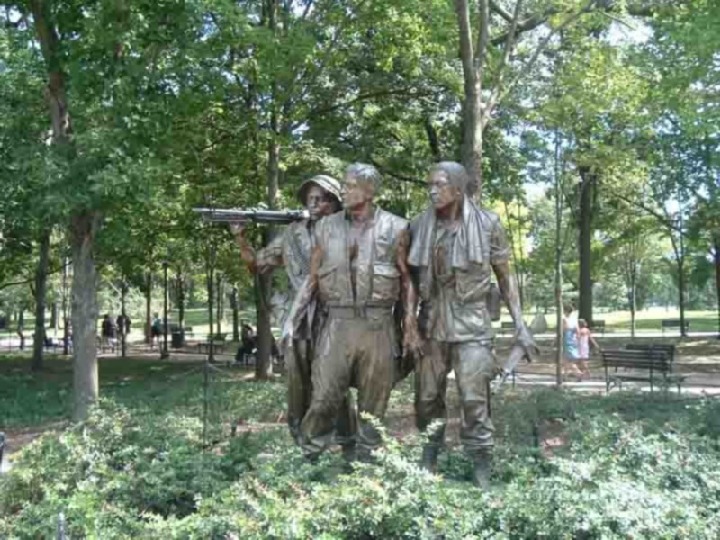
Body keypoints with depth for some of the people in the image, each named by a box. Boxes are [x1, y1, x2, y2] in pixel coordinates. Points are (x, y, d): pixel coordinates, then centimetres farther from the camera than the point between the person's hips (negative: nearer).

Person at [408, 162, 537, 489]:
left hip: (471, 324, -3)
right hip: (431, 323, 3)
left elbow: (504, 277, 3)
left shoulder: (487, 224, -4)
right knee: (427, 400, 8)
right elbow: (411, 278, 11)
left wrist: (519, 324, -1)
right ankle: (426, 470, 25)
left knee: (475, 401, -5)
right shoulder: (420, 226, 2)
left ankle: (482, 478, 7)